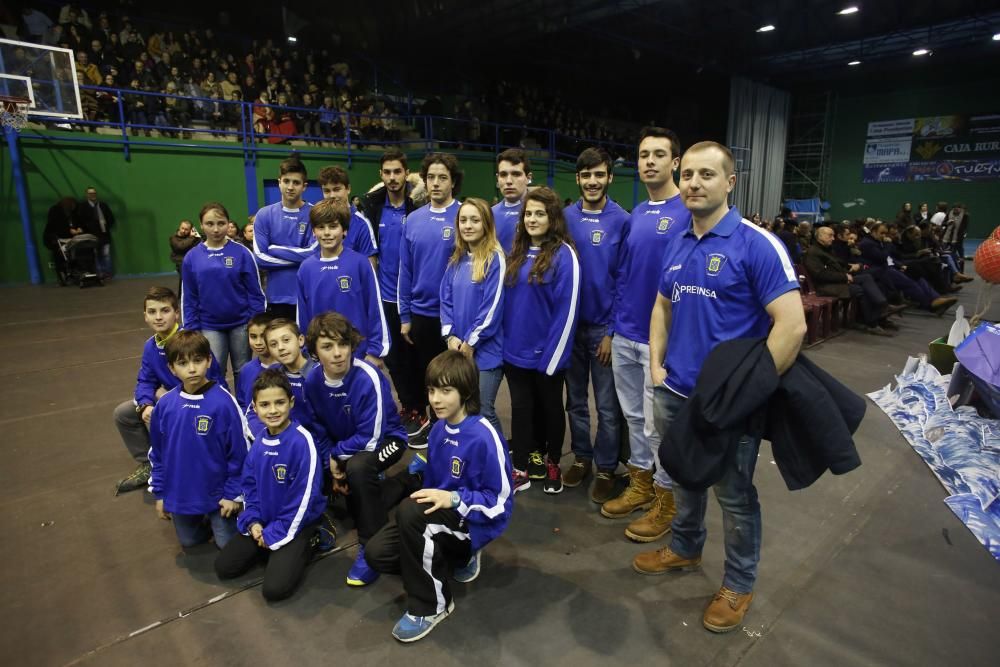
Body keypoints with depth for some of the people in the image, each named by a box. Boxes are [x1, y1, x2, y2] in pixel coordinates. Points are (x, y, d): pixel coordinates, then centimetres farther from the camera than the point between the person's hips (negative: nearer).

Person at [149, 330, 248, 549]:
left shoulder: (223, 402, -21)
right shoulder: (165, 404, -9)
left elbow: (239, 451, -15)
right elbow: (157, 452, 5)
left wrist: (234, 494, -11)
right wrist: (159, 493, 7)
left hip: (217, 493, -4)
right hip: (179, 494, 4)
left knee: (228, 544, 6)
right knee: (189, 541, 20)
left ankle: (218, 520, 35)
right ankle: (208, 521, 48)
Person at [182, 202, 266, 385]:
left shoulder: (242, 253, -7)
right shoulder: (192, 257, -1)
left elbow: (255, 292, -4)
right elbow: (189, 299, 5)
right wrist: (191, 330, 1)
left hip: (241, 323, -1)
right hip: (209, 326, 1)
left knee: (242, 372, 11)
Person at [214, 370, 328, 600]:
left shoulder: (302, 441, -25)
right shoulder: (259, 443, -2)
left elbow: (304, 497, -21)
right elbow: (249, 486, 9)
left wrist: (275, 534, -15)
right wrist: (252, 522, -6)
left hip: (296, 523, -6)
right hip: (263, 522, 7)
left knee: (274, 588, -15)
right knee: (223, 567, 3)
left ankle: (305, 544, 7)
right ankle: (267, 546, 20)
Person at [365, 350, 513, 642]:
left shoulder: (484, 437, -23)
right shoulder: (438, 429, 2)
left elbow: (499, 502, -20)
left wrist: (454, 499, -31)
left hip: (475, 522, -8)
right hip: (441, 518, 8)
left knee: (410, 511, -32)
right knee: (376, 553, -5)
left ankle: (430, 605, -11)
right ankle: (458, 556, 13)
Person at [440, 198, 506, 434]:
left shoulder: (495, 259, -10)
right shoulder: (456, 260, 10)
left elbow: (493, 307, -15)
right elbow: (446, 300, 9)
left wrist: (471, 342, -12)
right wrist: (450, 336, -5)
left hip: (485, 350, -6)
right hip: (457, 348, 6)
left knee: (483, 411, -1)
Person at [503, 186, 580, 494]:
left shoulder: (563, 254, -12)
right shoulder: (517, 252, 7)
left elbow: (567, 309, -15)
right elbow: (506, 301, 10)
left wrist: (552, 356, -17)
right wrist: (504, 341, 5)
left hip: (547, 353, -5)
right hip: (515, 350, 5)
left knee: (550, 408, 14)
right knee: (521, 408, 12)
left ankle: (552, 465, 33)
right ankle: (521, 470, 25)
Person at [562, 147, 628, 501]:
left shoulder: (622, 221, -6)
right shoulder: (565, 217, 2)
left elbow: (624, 281, -7)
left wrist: (612, 330, -11)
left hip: (604, 326, -3)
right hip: (570, 322, 3)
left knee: (607, 405, 8)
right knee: (575, 399, 15)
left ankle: (606, 467, 24)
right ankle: (581, 457, 32)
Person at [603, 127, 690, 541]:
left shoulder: (689, 213, -11)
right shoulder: (636, 215, 10)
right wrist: (612, 327, 12)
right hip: (625, 335, 7)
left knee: (658, 423, 5)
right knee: (633, 415, 17)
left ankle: (666, 499, 24)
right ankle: (640, 484, 34)